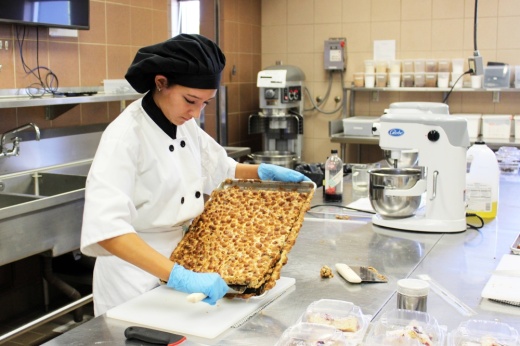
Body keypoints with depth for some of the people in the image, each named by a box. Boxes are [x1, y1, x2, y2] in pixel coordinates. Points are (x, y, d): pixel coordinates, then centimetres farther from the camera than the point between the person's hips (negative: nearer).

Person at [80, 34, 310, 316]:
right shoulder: (126, 136, -24)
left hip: (179, 262, 7)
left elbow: (220, 170, 17)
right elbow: (105, 228, -36)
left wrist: (264, 172, 0)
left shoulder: (185, 124, -1)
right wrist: (178, 276, -43)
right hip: (136, 271, -7)